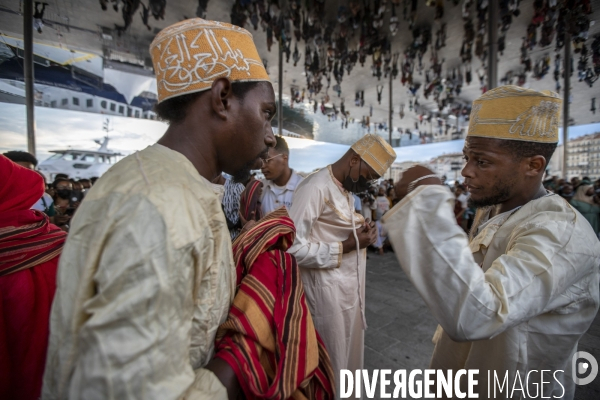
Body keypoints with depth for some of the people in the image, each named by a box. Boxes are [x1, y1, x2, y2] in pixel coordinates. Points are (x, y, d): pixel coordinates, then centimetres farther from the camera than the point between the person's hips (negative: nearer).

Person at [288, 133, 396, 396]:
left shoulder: (347, 190, 9)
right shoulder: (316, 187, -21)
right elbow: (293, 247, -26)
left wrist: (360, 231, -3)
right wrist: (346, 246, -21)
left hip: (351, 284, 9)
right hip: (328, 288, -9)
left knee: (350, 353, 25)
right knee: (332, 361, 13)